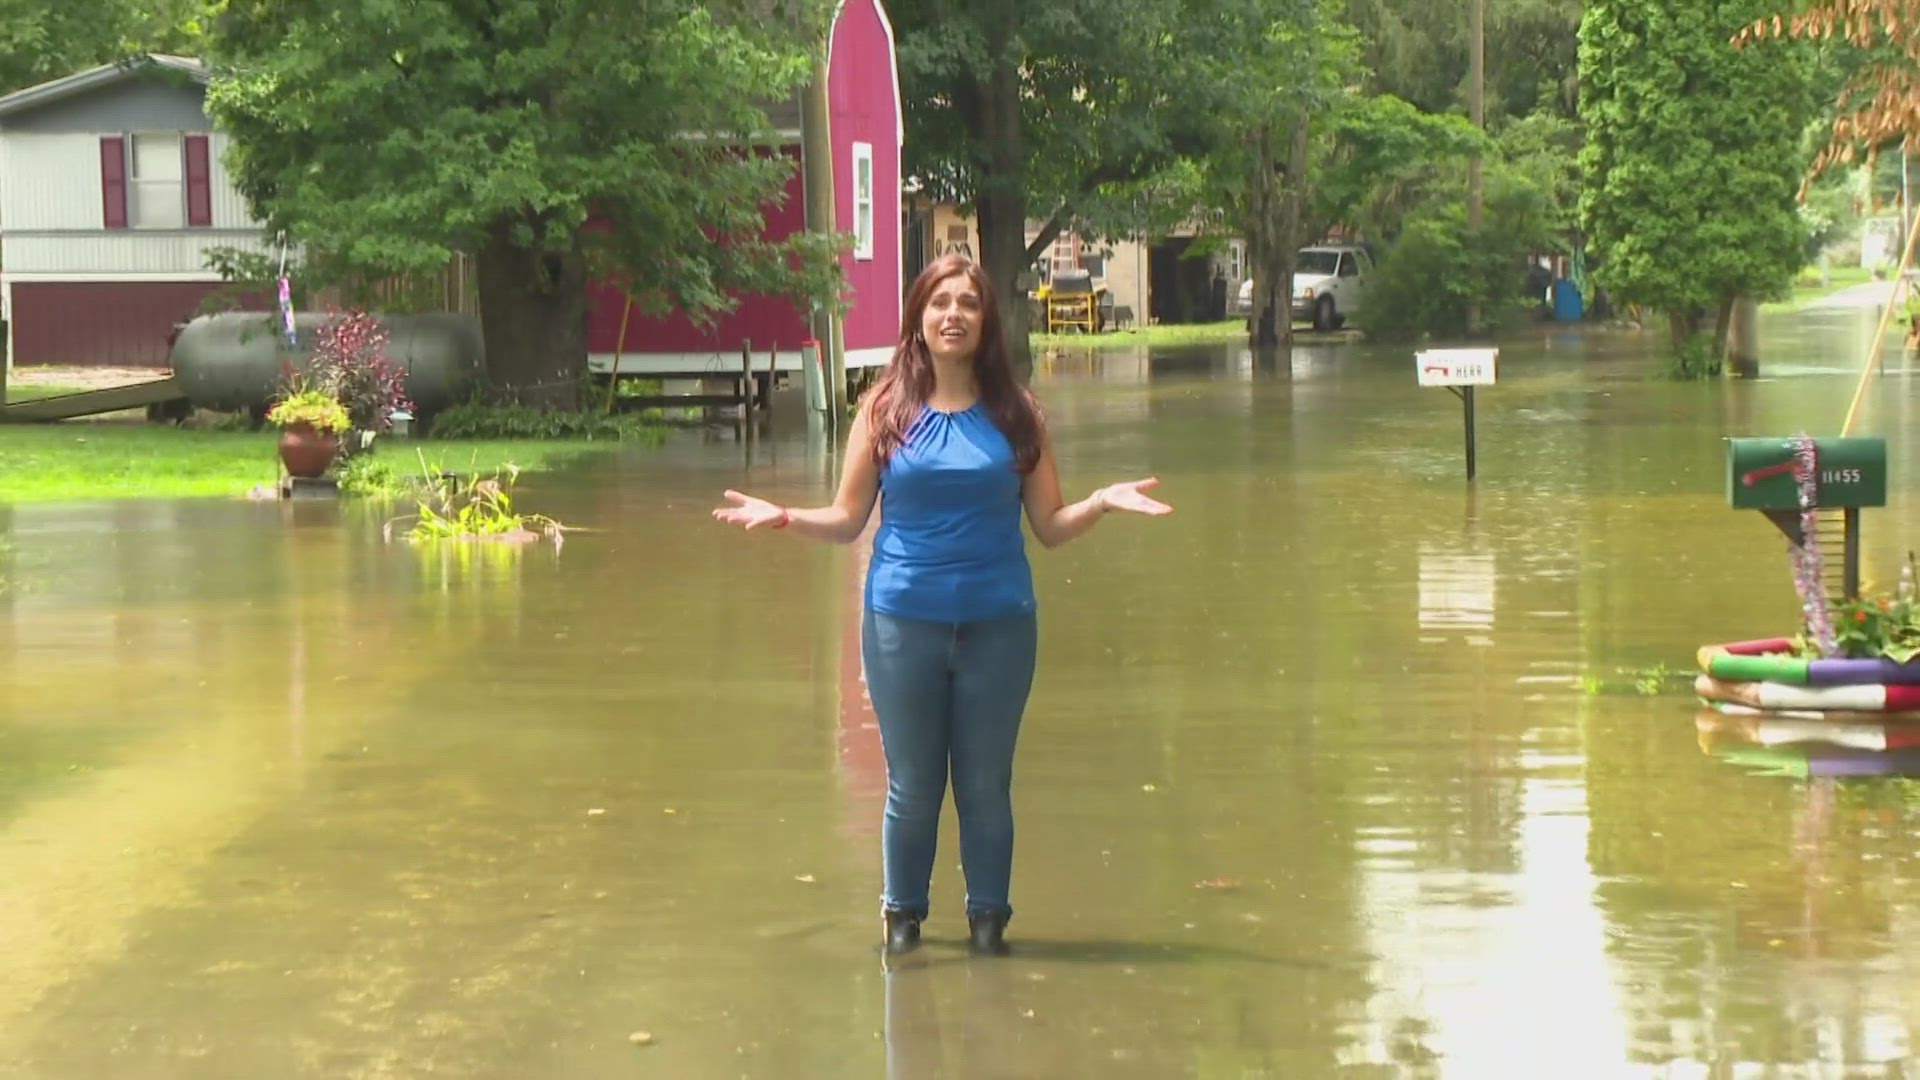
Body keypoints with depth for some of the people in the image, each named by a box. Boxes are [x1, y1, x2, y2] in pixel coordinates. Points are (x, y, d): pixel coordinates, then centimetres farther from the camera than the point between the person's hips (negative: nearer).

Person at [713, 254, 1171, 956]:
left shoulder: (1016, 413, 4)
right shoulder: (885, 410, 2)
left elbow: (1050, 526, 4)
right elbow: (847, 520, 4)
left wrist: (1102, 503, -13)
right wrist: (784, 518, -12)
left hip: (997, 624, 0)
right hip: (902, 623, 0)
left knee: (986, 786, 6)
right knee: (912, 787, 6)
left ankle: (988, 918, 19)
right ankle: (901, 917, 21)